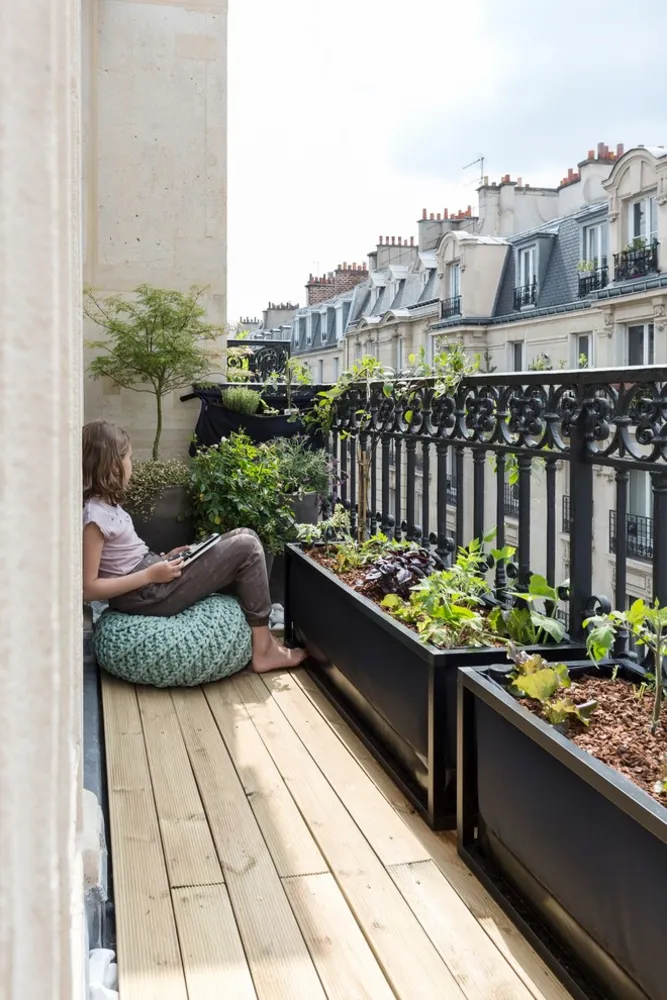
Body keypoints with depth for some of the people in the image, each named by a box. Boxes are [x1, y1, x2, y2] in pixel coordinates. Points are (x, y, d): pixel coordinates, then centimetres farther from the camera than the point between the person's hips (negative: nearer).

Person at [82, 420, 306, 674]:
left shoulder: (106, 506, 10)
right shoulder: (95, 516, -19)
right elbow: (89, 588, -21)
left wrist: (162, 559, 5)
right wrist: (151, 574, -21)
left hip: (153, 581, 10)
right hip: (148, 594, -10)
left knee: (245, 537, 9)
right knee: (246, 547, -9)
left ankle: (261, 639, 6)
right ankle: (263, 649, -1)